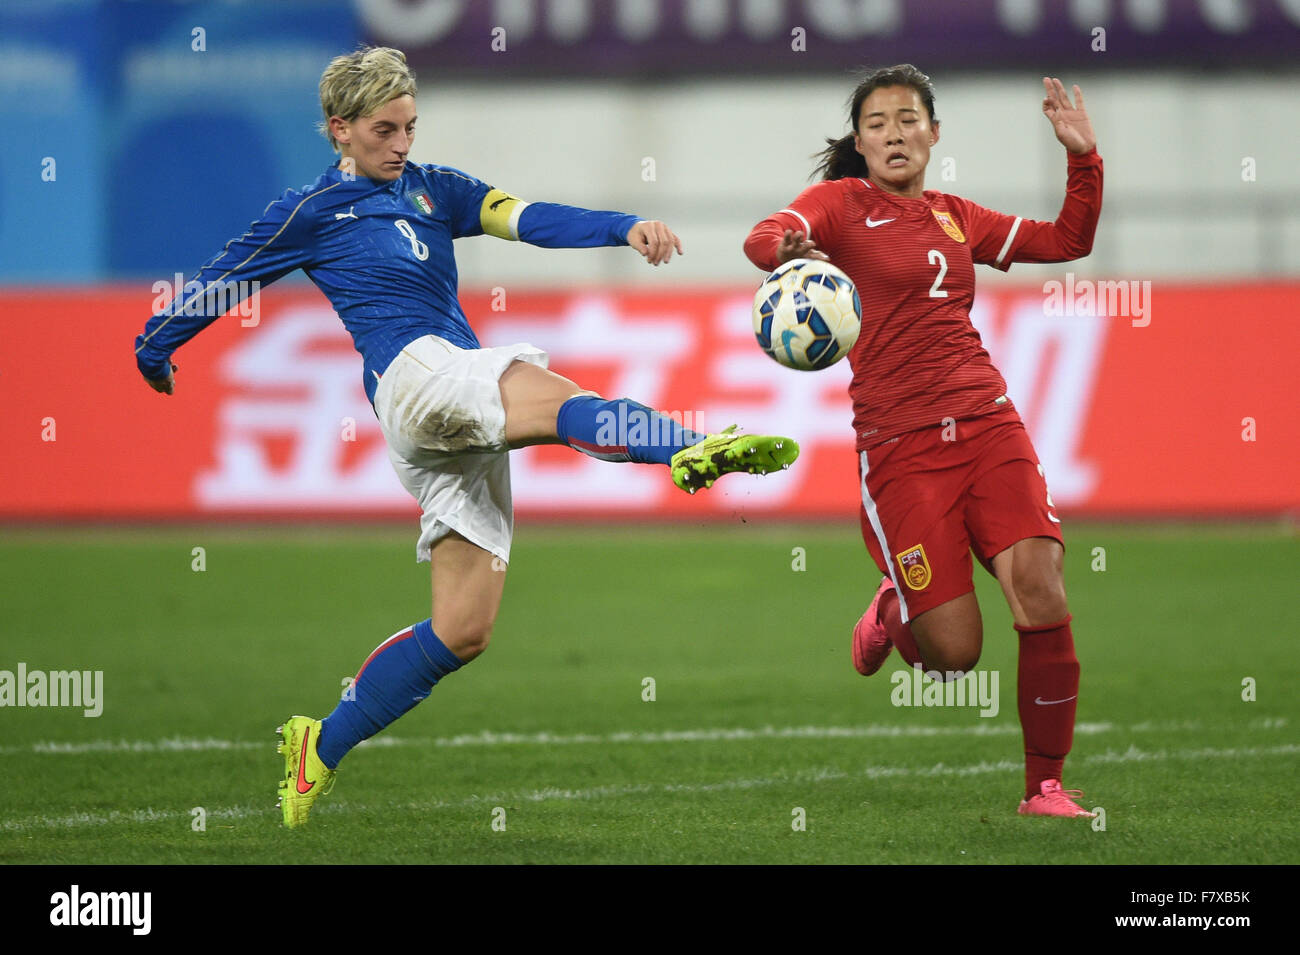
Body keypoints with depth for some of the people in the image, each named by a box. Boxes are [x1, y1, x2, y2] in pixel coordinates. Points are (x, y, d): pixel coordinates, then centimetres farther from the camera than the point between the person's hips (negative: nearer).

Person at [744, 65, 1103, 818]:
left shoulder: (956, 217, 18)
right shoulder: (842, 202, 5)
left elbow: (1068, 242, 28)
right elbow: (765, 238, -15)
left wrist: (1084, 156, 14)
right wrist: (789, 250, -38)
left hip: (988, 424, 4)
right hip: (900, 445, -4)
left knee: (1043, 596, -18)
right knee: (955, 653, -10)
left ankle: (1045, 786, -1)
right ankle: (893, 613, 28)